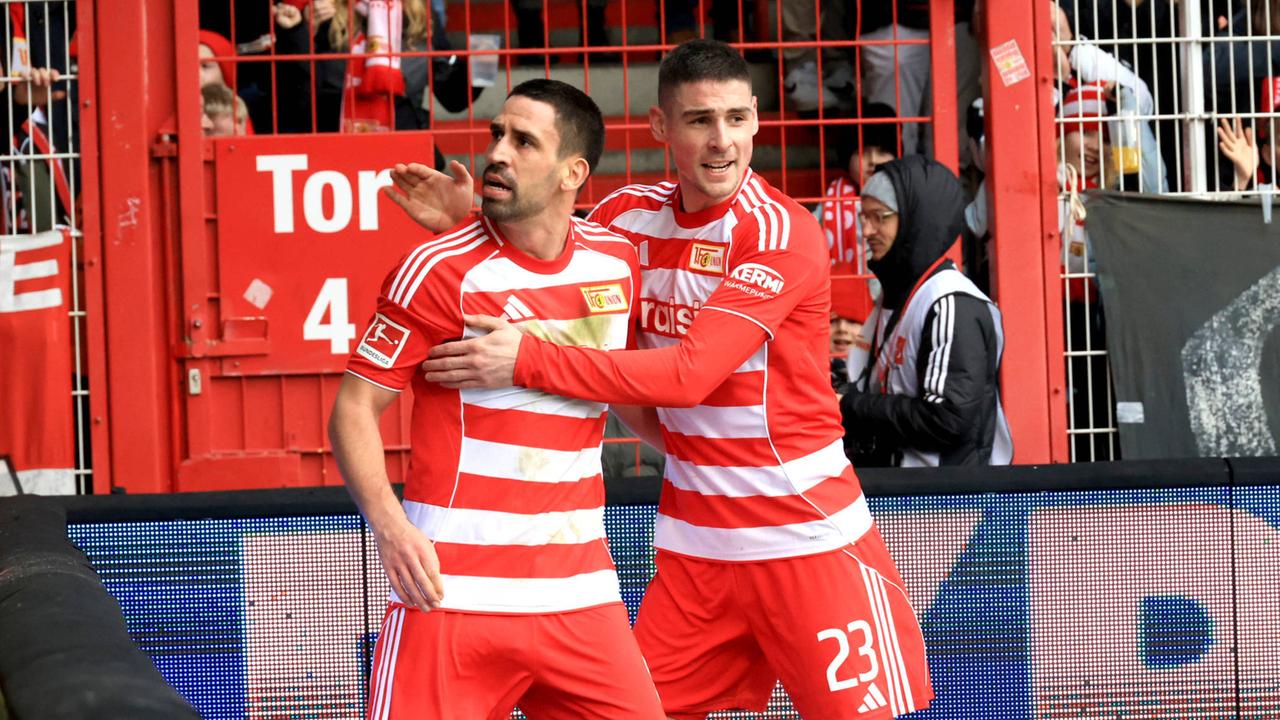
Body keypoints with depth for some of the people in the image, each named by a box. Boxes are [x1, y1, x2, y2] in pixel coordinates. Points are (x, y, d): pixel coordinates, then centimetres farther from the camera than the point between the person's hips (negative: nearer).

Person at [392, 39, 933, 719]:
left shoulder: (783, 233, -16)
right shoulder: (628, 214, 2)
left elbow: (688, 374, -24)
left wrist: (528, 360, -28)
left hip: (807, 536, -5)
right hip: (692, 540, 5)